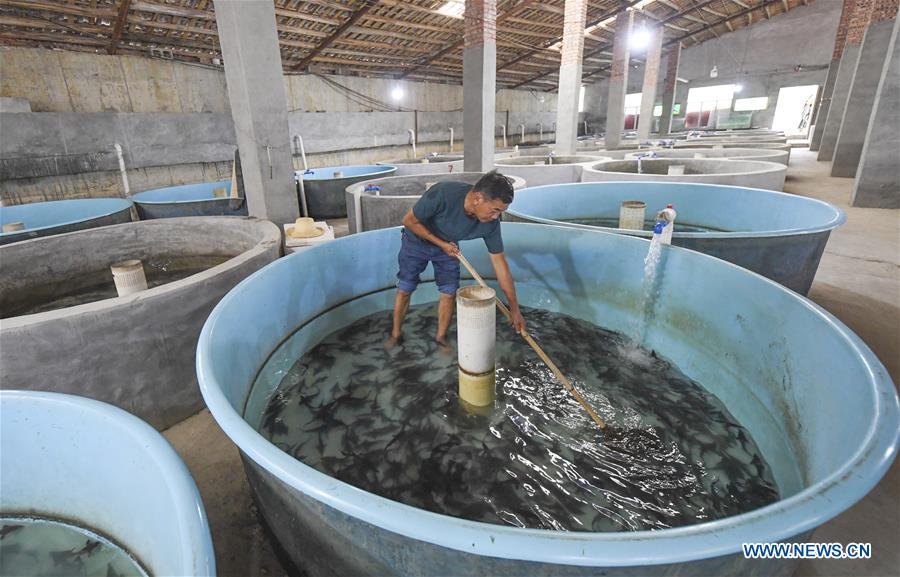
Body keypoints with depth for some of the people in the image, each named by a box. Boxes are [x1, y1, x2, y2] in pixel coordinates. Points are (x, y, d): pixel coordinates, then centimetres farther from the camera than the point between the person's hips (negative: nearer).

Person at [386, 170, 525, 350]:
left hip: (448, 246, 3)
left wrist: (515, 309, -16)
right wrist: (441, 244, -25)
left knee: (449, 292, -1)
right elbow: (409, 221, -25)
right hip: (417, 240, -3)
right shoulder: (442, 193, -40)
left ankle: (441, 336, 22)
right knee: (404, 289, 3)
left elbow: (499, 263, -19)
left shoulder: (491, 222, -27)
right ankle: (395, 334, 25)